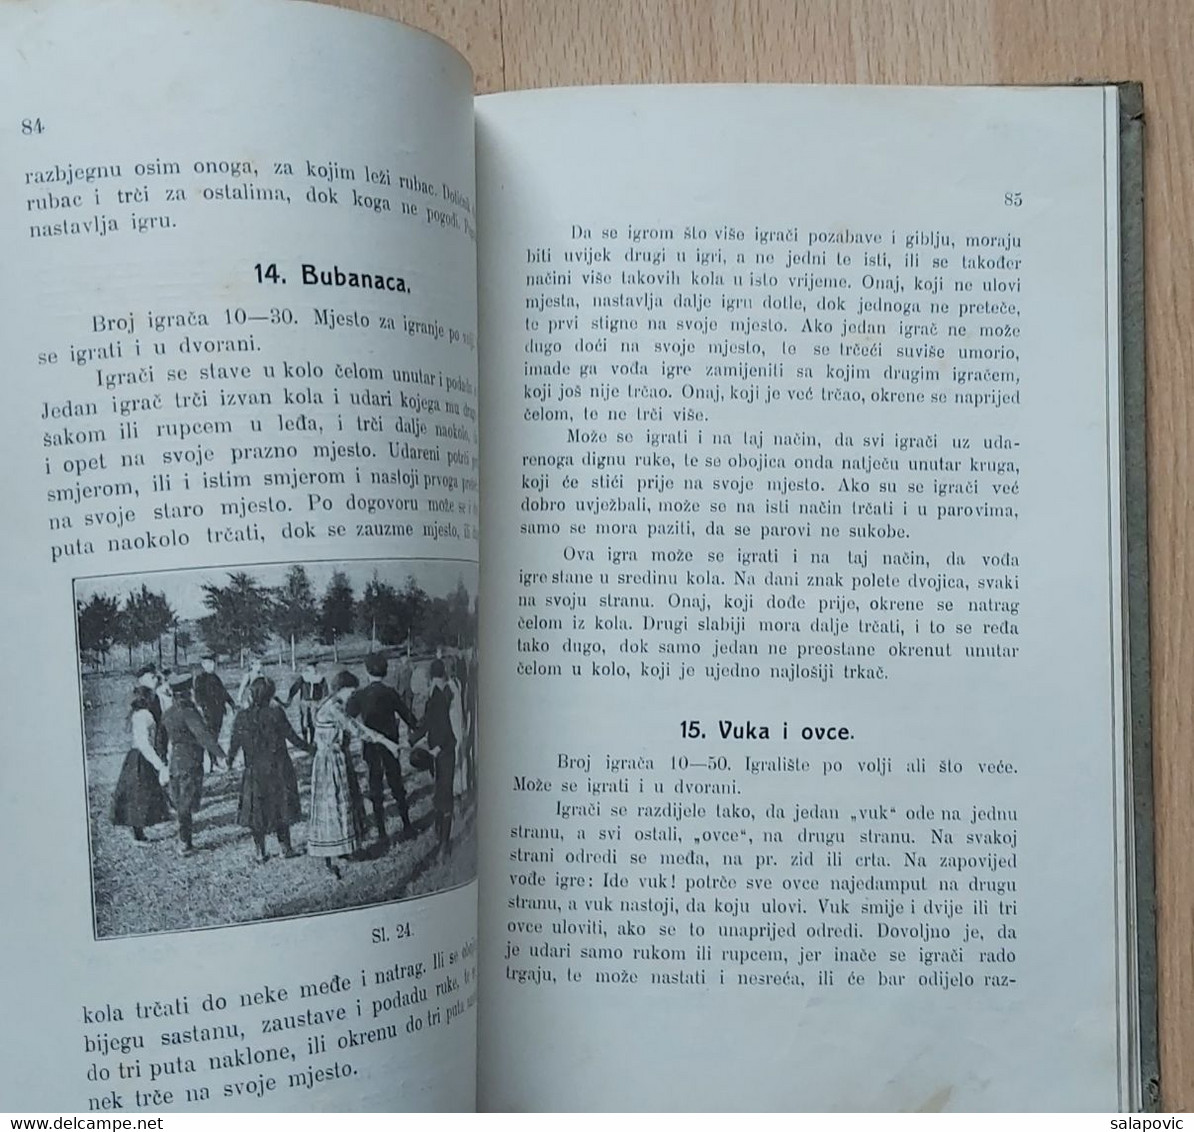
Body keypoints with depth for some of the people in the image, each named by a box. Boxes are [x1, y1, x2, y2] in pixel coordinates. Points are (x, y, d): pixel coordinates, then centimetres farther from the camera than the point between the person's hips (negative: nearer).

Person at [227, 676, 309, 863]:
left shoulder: (241, 716, -7)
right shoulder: (275, 712, -14)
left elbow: (235, 742, 1)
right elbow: (291, 736, -8)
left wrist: (229, 759, 20)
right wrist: (307, 747, 8)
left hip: (254, 771, 2)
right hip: (278, 769, -2)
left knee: (256, 811, 13)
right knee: (281, 807, 13)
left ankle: (260, 853, 17)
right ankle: (285, 847, 20)